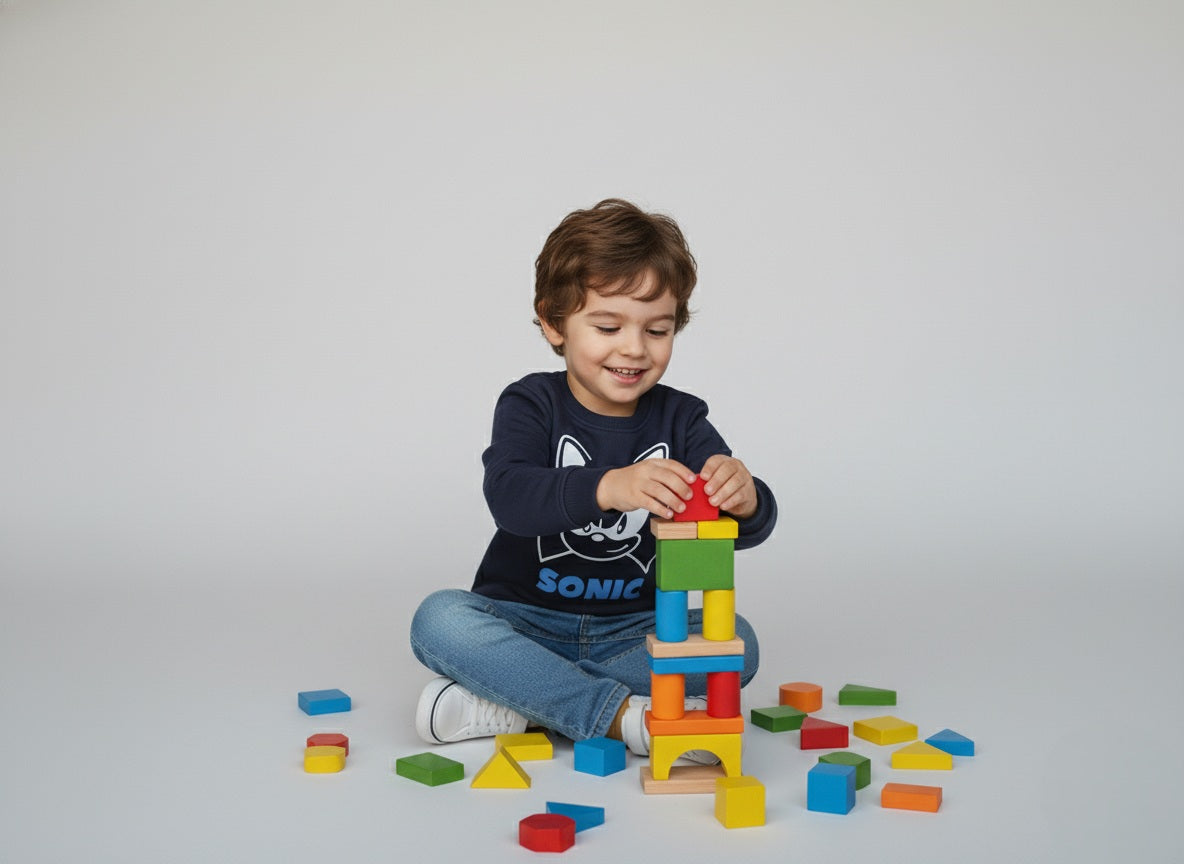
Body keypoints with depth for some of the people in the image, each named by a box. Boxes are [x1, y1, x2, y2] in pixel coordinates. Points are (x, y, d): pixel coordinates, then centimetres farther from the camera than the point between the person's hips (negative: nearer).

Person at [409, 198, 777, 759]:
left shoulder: (680, 419, -2)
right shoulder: (530, 405, -8)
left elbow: (752, 528, -12)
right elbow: (510, 497, -29)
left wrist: (744, 500, -38)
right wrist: (607, 487, -49)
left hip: (635, 629, 2)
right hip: (525, 621, -2)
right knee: (439, 619, -27)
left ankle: (510, 701, -25)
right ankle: (619, 713, -31)